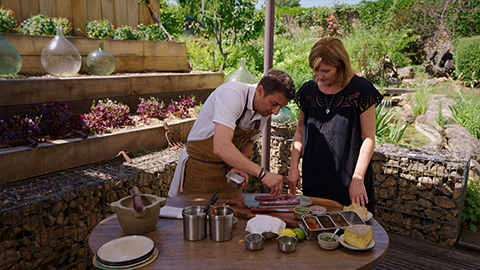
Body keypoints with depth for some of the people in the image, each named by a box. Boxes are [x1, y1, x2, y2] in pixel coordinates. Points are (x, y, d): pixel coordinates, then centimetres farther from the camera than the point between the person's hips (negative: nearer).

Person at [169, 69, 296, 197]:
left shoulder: (265, 110, -4)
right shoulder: (231, 94, -28)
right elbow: (221, 147, -39)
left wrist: (237, 167, -7)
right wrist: (262, 173, -42)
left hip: (227, 168, 7)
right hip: (200, 166, -6)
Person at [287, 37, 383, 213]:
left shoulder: (360, 89, -8)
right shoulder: (309, 90, 4)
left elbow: (369, 139, -8)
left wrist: (358, 178, -12)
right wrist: (293, 168, 5)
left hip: (347, 178, -3)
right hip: (313, 177, 4)